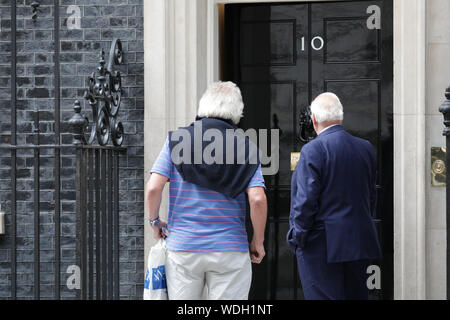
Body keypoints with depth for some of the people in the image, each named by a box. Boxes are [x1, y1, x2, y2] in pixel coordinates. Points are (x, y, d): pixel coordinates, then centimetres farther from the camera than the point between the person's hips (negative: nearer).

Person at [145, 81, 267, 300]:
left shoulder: (176, 140, 1)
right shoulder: (245, 148, 0)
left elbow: (153, 188, -7)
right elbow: (257, 199, -10)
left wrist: (154, 222, 11)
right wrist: (258, 241, 3)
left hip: (183, 247, 1)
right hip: (230, 249, -1)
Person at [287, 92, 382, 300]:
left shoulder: (313, 150, -13)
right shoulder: (366, 148, 7)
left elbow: (306, 200, -15)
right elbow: (371, 196, 13)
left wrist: (297, 236, -5)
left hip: (322, 245, -6)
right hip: (360, 243, 6)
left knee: (324, 296, -4)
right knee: (356, 296, 13)